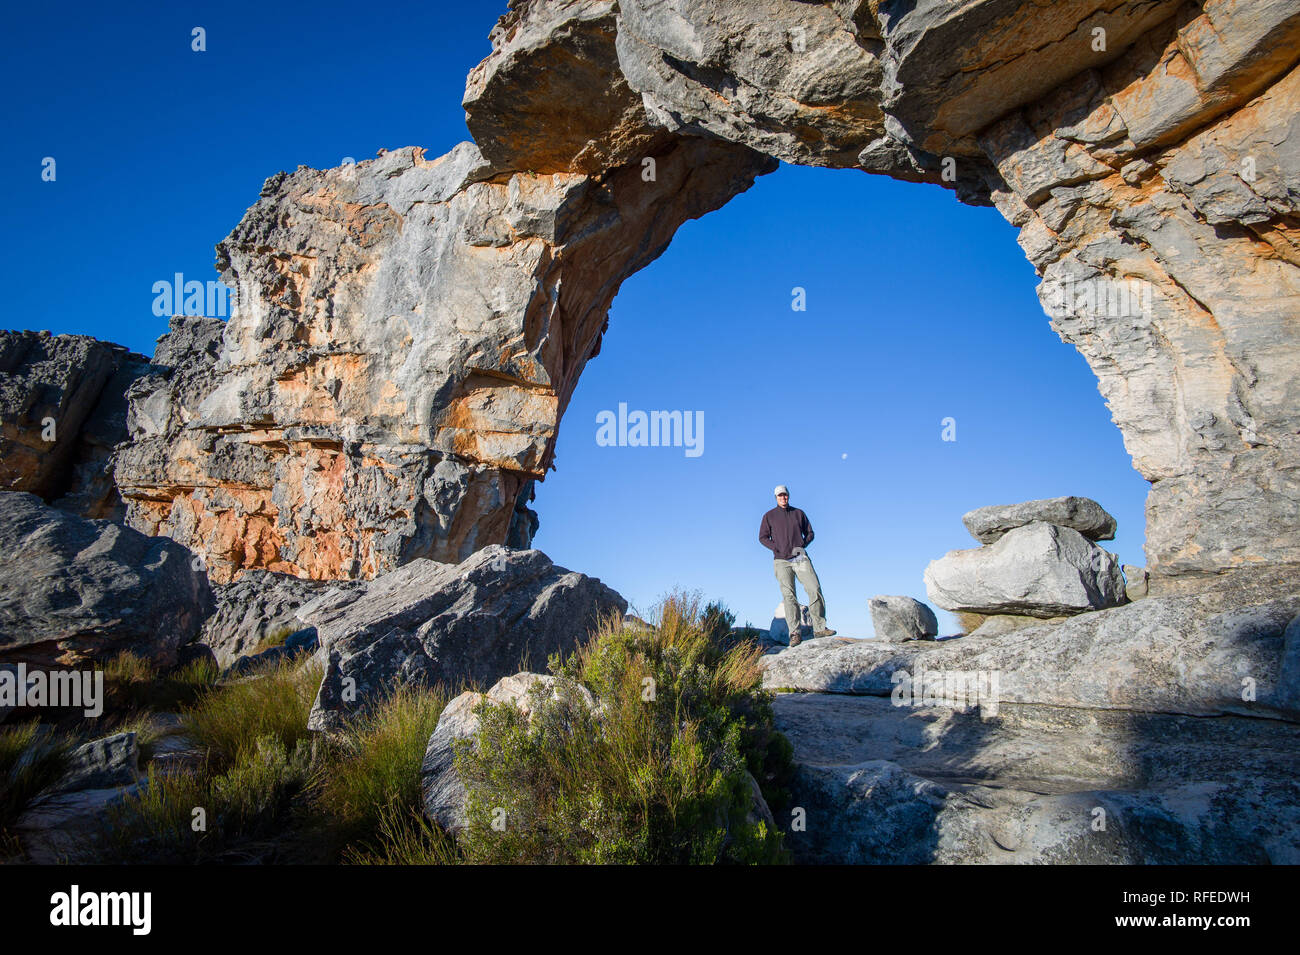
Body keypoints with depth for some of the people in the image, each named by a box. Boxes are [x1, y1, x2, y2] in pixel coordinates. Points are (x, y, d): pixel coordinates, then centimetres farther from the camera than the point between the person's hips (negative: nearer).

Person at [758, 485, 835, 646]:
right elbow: (763, 537, 9)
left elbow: (810, 533, 19)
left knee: (815, 589, -11)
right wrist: (777, 548, -5)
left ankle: (819, 628, -5)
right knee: (789, 595, -11)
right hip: (781, 561, -2)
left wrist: (802, 545, 0)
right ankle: (795, 633, -14)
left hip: (800, 558, 2)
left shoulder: (799, 513, 15)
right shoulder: (769, 516, 10)